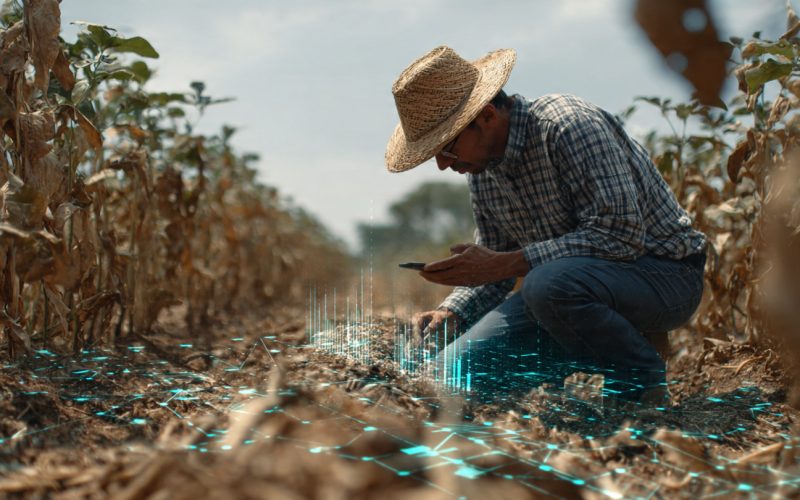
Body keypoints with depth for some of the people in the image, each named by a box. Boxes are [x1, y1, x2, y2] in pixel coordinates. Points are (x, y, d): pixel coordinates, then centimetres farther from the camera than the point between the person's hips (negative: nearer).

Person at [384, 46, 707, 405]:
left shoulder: (570, 125, -22)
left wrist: (507, 263, -30)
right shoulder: (480, 171, 4)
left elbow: (620, 234, -29)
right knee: (456, 370, -7)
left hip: (663, 272, -7)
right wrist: (450, 313, -7)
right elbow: (494, 270, 13)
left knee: (549, 285, -38)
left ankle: (644, 385, -11)